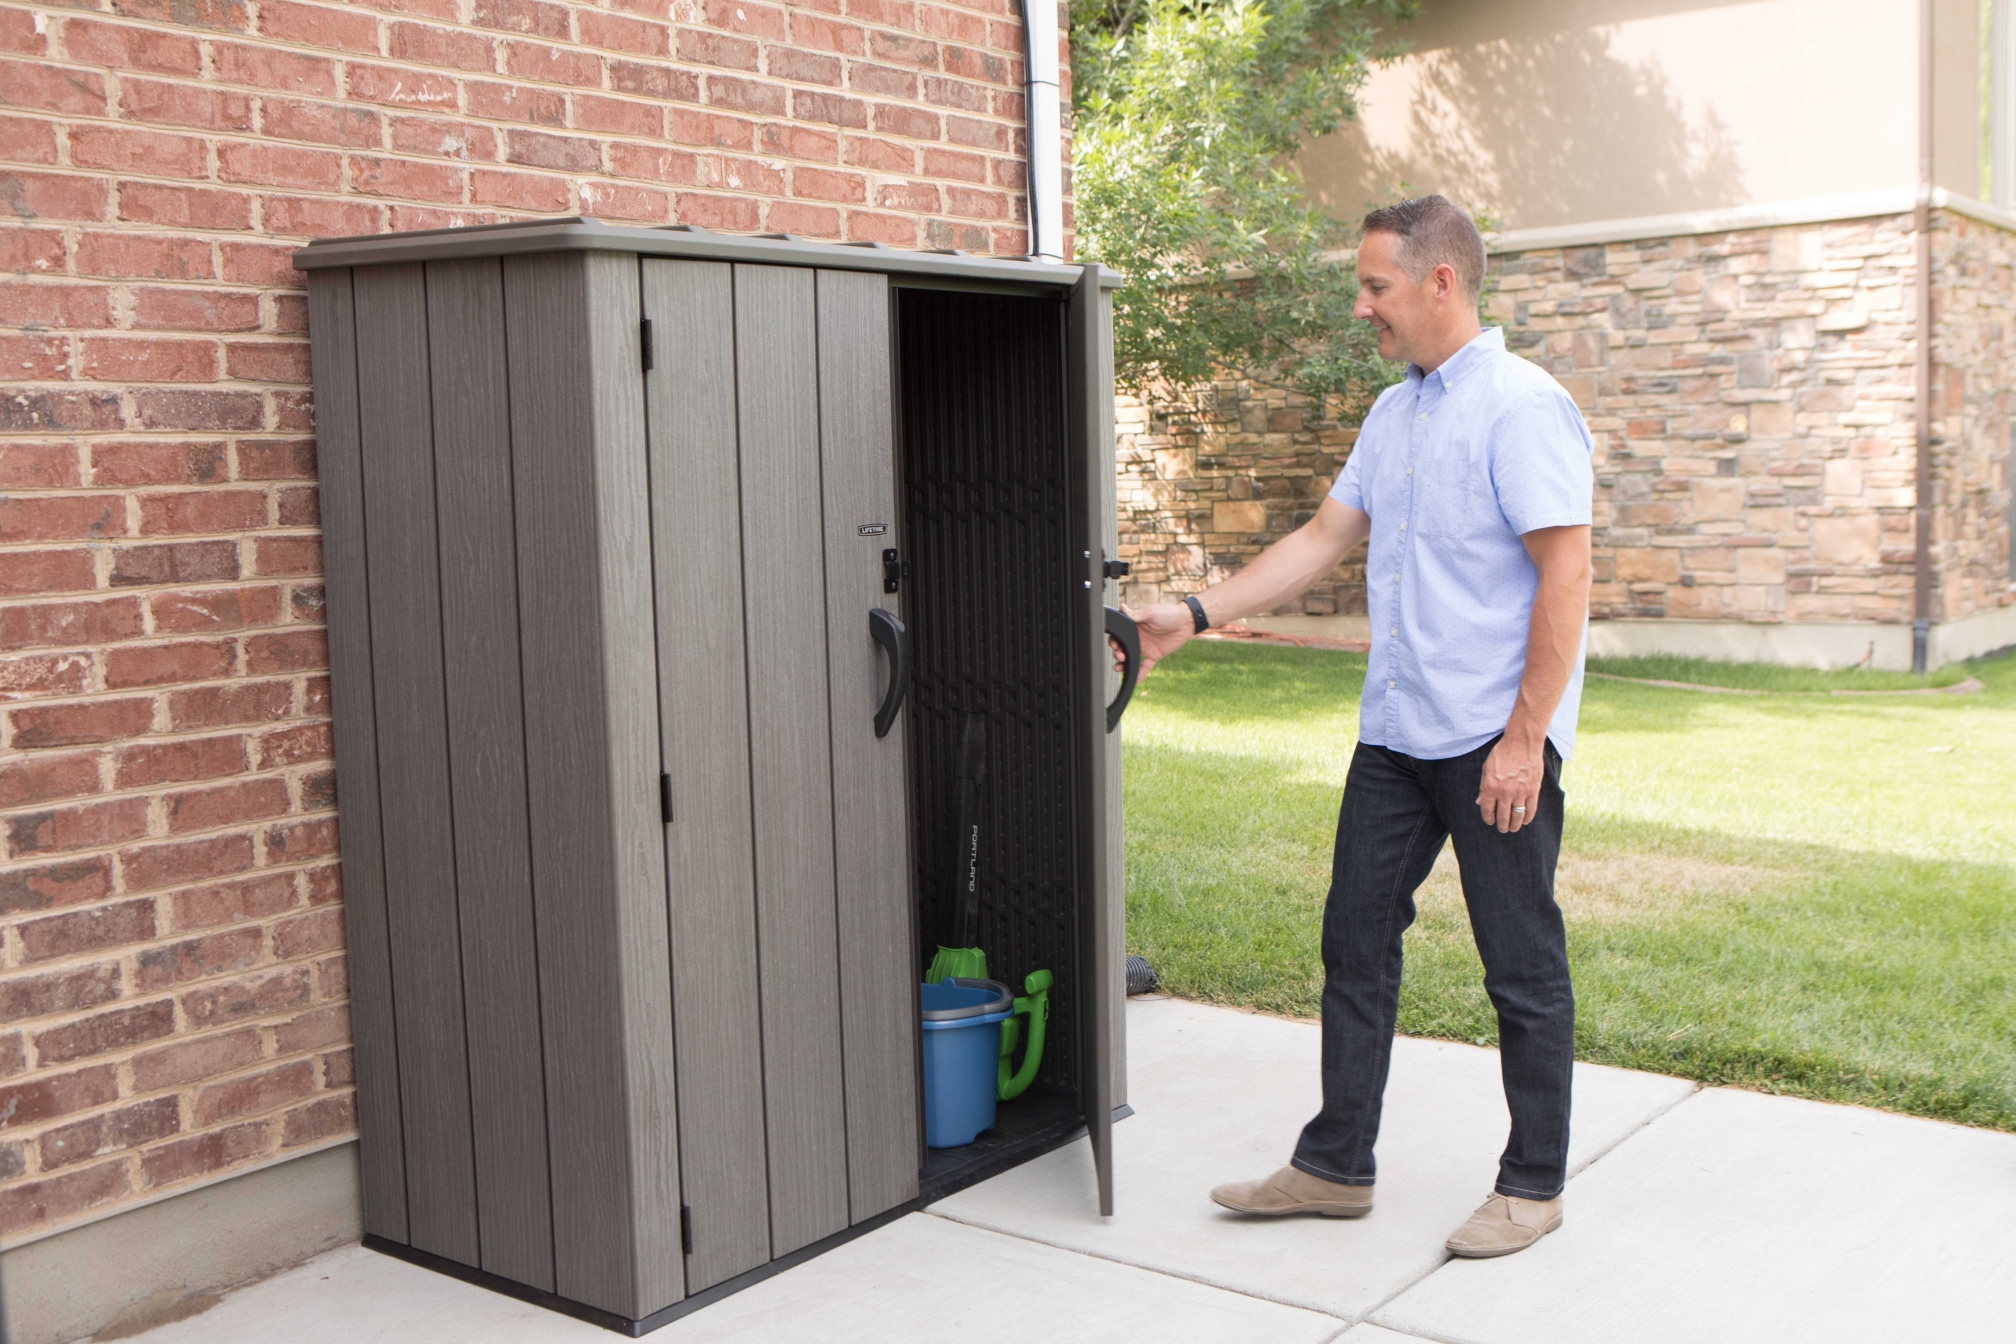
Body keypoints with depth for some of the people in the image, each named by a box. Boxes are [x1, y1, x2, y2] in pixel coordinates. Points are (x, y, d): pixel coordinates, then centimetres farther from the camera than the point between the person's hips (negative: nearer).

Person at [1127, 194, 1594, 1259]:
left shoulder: (1523, 408, -13)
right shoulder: (1393, 413, 14)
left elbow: (1566, 577, -17)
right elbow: (1323, 540, 19)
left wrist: (1524, 738, -19)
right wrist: (1197, 613, 13)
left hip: (1496, 741, -8)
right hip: (1395, 732, 9)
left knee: (1523, 968, 4)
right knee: (1355, 941, 11)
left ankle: (1533, 1184, 19)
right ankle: (1335, 1164, 23)